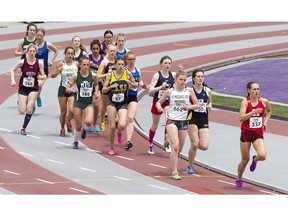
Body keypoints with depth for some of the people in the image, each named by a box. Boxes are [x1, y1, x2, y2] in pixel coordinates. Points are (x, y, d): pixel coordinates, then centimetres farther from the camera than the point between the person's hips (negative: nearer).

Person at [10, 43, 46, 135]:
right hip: (23, 88, 0)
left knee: (29, 110, -9)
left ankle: (24, 128, 9)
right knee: (22, 111, -5)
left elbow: (43, 75, 2)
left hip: (33, 89, 1)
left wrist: (41, 77, -21)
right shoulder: (22, 62, -9)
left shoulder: (39, 63, -6)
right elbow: (13, 70, 5)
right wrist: (13, 80, -9)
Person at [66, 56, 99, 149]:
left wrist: (96, 92, 0)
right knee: (78, 126, 5)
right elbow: (67, 88, -8)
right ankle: (75, 142, 32)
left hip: (89, 103, 1)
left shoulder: (93, 75, -5)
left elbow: (96, 84, 17)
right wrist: (72, 90, -29)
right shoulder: (76, 76, -10)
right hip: (78, 102, -1)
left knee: (88, 122, -24)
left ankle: (84, 129, 14)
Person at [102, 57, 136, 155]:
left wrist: (130, 83, -12)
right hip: (112, 103, 0)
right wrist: (111, 86, -20)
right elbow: (103, 90, -1)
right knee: (112, 127, -1)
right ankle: (111, 148, 19)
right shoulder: (110, 75, -3)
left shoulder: (128, 74, -3)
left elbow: (135, 86, 9)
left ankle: (119, 132, 17)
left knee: (122, 125, -21)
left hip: (123, 104, 0)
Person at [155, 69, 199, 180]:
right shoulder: (170, 91, -1)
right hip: (172, 121, -3)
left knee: (179, 149, 10)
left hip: (183, 122, 3)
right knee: (175, 146, -19)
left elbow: (196, 105, 8)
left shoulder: (189, 91, 2)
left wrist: (189, 107, -12)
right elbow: (159, 102, 8)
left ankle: (173, 165, 39)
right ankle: (174, 172, -17)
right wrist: (159, 107, -14)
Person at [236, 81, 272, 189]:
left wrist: (265, 121, 9)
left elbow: (269, 111, 23)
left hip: (258, 134, 2)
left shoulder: (264, 101, -1)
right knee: (245, 159, 6)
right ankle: (239, 180, 30)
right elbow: (241, 118, -21)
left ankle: (255, 160, 18)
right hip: (246, 133, -2)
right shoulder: (245, 101, -10)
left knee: (262, 155, -21)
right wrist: (254, 112, -29)